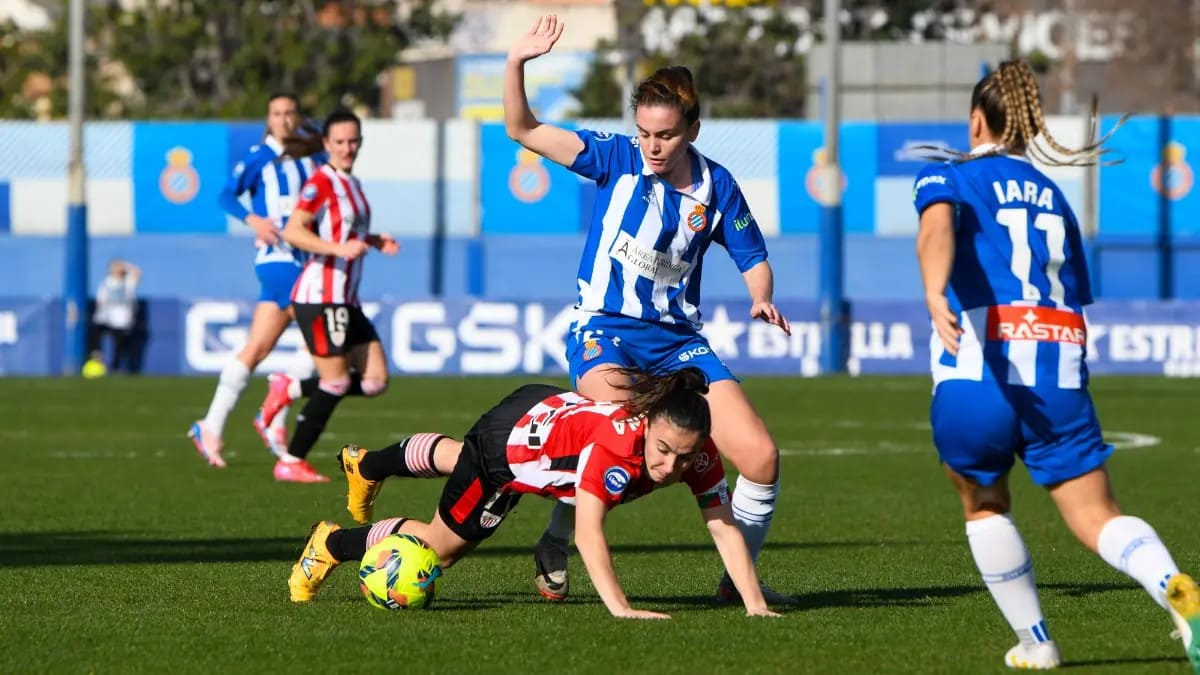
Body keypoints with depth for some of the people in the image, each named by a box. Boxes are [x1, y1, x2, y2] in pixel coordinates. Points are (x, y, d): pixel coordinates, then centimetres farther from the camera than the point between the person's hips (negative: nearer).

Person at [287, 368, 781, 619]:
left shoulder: (699, 456, -32)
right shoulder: (614, 442, -49)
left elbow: (725, 530, -31)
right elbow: (587, 534, -54)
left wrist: (755, 605, -42)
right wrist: (620, 609, -64)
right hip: (511, 434, -7)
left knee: (459, 461, 36)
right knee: (443, 544, 12)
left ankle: (366, 463, 67)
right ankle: (332, 544, 39)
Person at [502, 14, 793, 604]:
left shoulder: (717, 187, 0)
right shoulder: (618, 159, -6)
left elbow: (753, 258, 11)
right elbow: (523, 130, -10)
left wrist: (762, 300, -10)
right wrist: (517, 64, -24)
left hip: (677, 339, 3)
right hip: (604, 332, -3)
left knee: (760, 458, -8)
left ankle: (739, 578, 15)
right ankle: (553, 548, -12)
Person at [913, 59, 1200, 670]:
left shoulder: (948, 177, 11)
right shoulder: (1054, 196, 26)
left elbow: (937, 228, -14)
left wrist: (935, 297, -32)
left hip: (976, 373, -3)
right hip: (1059, 373, 3)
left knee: (984, 505, 23)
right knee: (1097, 517, -2)